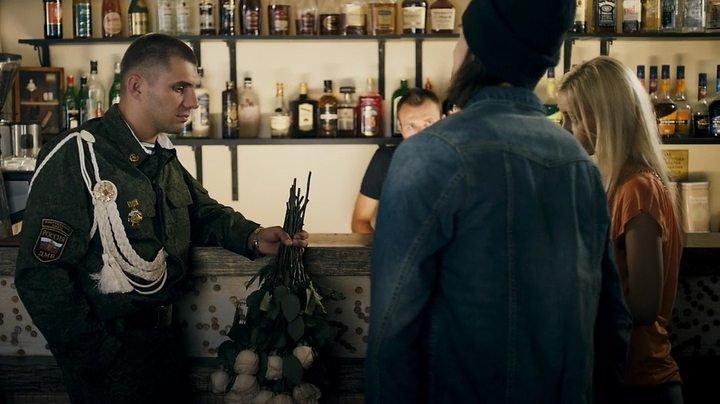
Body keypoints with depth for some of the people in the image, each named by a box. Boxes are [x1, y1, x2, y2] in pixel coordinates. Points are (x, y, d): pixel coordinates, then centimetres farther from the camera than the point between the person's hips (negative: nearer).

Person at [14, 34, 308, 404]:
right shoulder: (76, 159, -20)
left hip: (164, 340, 8)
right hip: (107, 359, -8)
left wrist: (252, 237, -5)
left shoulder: (163, 158, 7)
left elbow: (204, 212, 17)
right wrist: (100, 358, -21)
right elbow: (41, 277, -23)